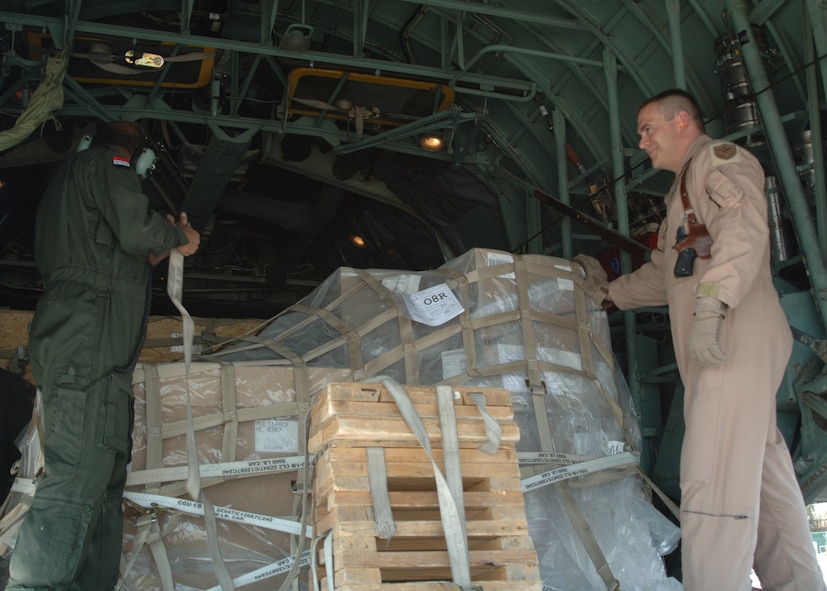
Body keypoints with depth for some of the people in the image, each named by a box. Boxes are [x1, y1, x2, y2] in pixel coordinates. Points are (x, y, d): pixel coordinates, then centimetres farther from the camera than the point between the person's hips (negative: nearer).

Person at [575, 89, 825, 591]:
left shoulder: (720, 158, 2)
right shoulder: (685, 189, 32)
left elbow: (744, 227, -18)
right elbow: (666, 275, 36)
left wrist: (712, 304, -30)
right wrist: (608, 291, 31)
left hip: (736, 338, -10)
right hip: (712, 348, 10)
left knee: (713, 479, -17)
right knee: (764, 476, 8)